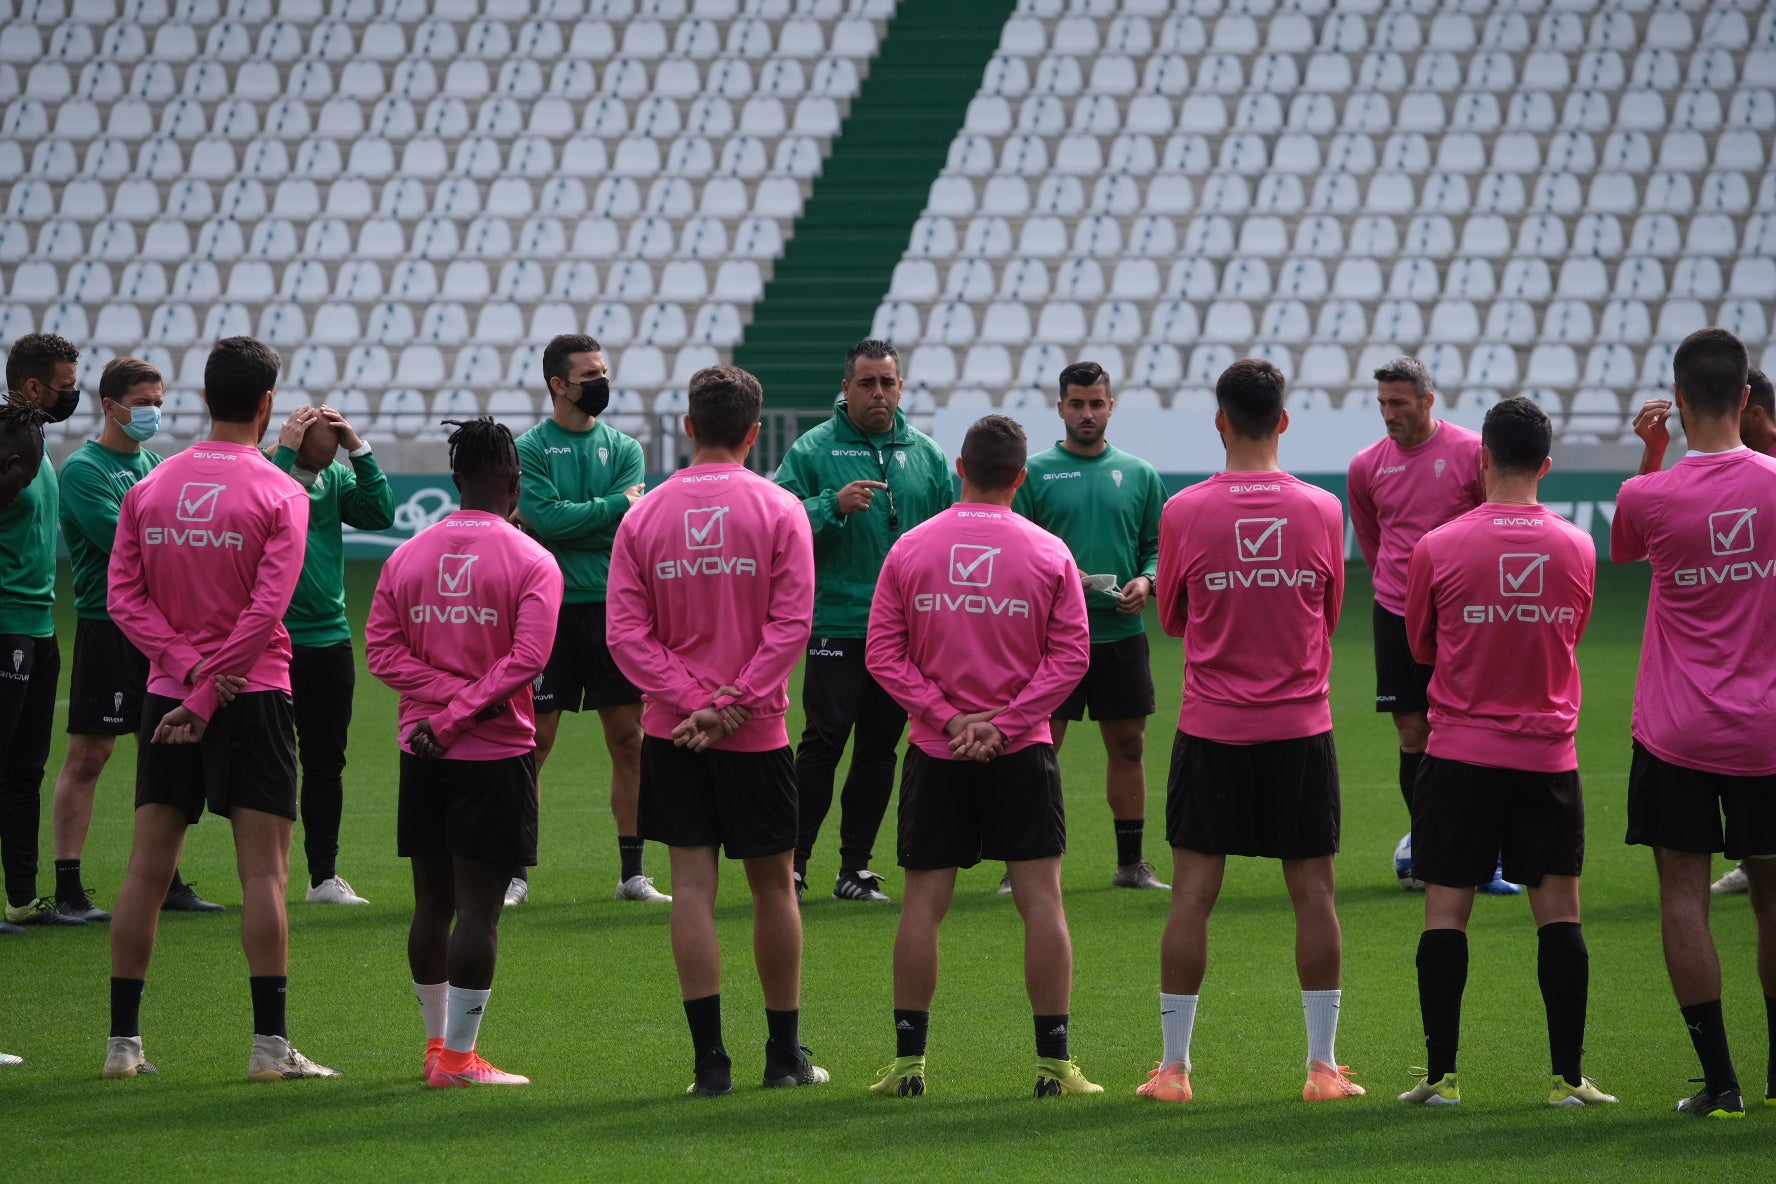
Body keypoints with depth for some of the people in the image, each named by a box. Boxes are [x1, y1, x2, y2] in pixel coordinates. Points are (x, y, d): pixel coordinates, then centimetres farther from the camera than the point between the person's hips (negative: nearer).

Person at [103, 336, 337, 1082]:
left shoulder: (148, 489, 6)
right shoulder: (280, 495, -7)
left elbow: (125, 596, -1)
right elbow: (265, 611, -15)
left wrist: (186, 667, -8)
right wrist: (208, 689, -12)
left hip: (167, 693, 4)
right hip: (253, 697, -4)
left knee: (147, 870, 6)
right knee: (264, 872, -3)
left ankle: (123, 1041, 7)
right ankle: (270, 1045, -7)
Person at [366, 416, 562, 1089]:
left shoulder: (407, 555, 7)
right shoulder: (531, 561, -7)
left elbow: (381, 648, 0)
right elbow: (526, 658, -16)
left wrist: (450, 701, -7)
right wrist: (459, 715, -13)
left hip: (423, 756, 5)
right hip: (497, 755, -5)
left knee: (432, 902, 13)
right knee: (479, 906, -4)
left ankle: (438, 1041, 22)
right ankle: (458, 1057, -6)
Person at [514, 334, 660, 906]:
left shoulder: (623, 447, 10)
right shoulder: (530, 448, 0)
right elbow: (547, 518, -14)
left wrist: (570, 519, -11)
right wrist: (616, 505, -7)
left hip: (614, 607, 4)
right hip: (551, 608, -4)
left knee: (629, 739, 5)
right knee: (533, 741, -2)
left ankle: (633, 871, 12)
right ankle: (515, 873, 3)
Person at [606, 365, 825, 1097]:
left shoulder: (643, 516, 0)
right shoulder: (779, 511, -5)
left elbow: (626, 632, -5)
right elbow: (791, 623, -12)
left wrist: (691, 700, -8)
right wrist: (734, 704, -11)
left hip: (673, 733, 1)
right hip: (757, 733, -1)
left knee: (692, 884, 1)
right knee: (772, 886, 10)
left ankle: (710, 1059, -4)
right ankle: (785, 1054, 18)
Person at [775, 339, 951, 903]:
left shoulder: (925, 454, 12)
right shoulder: (813, 449, -1)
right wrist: (833, 505, -21)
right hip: (837, 627, -4)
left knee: (879, 748, 7)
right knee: (823, 741, -8)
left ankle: (856, 867, 13)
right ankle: (793, 862, -3)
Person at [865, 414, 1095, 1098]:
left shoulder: (909, 549, 1)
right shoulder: (1049, 555, -1)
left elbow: (883, 652, -3)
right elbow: (1071, 656, -6)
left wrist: (947, 717, -6)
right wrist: (1004, 723, -8)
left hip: (935, 756, 1)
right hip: (1023, 756, -1)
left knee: (924, 903, 5)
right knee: (1041, 899, 0)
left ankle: (908, 1061, 5)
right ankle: (1054, 1063, -2)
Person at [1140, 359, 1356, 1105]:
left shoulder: (1185, 512, -7)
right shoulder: (1321, 511, -3)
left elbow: (1171, 618, 7)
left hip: (1212, 732, -1)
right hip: (1301, 729, 1)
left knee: (1193, 893, 3)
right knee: (1313, 892, 6)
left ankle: (1173, 1066, 4)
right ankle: (1323, 1065, 7)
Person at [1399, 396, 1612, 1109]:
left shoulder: (1438, 548, -7)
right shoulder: (1576, 548, 0)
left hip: (1460, 755, -1)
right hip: (1548, 756, 2)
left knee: (1446, 911, 3)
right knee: (1558, 911, 5)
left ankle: (1440, 1075, 2)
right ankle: (1568, 1076, 2)